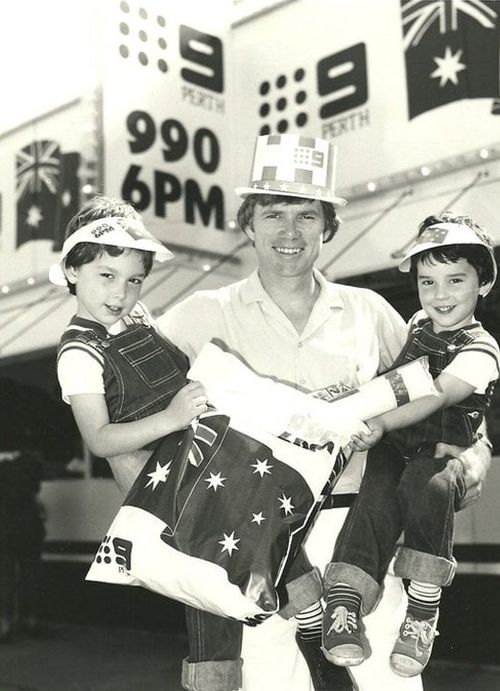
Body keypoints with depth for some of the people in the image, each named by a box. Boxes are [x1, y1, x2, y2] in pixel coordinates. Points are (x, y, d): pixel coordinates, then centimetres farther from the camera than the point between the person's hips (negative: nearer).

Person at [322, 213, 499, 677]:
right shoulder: (418, 326, 14)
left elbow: (435, 396, -25)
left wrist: (382, 423, -39)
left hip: (444, 453, -4)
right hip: (394, 449, 4)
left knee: (426, 483, -37)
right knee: (377, 500, -28)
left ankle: (423, 607, -25)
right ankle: (342, 603, -32)